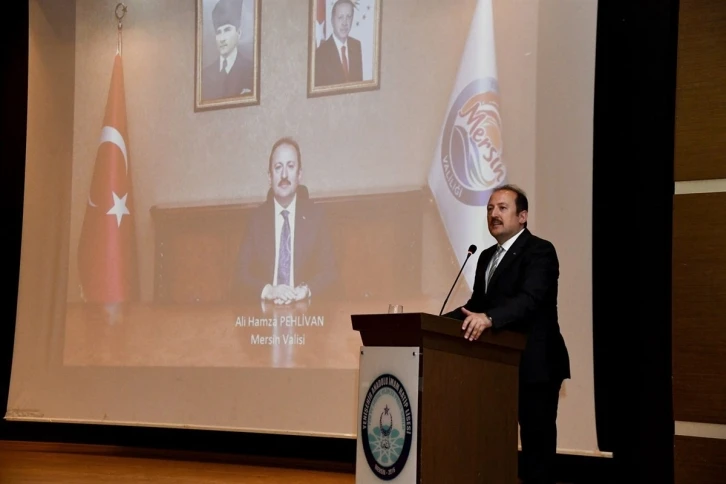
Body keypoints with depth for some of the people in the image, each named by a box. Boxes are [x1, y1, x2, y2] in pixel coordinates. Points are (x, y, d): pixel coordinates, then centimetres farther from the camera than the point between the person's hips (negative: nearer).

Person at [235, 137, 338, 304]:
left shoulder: (315, 215, 7)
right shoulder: (257, 218, 9)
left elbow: (329, 271, 2)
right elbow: (243, 273, 3)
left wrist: (305, 291, -17)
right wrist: (268, 291, -16)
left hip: (308, 309, 0)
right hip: (264, 309, 1)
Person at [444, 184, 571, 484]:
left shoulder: (539, 251, -10)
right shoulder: (487, 257, 17)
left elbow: (530, 299, -25)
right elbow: (477, 303, 15)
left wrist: (488, 318, -41)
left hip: (534, 363, -8)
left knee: (536, 438, -3)